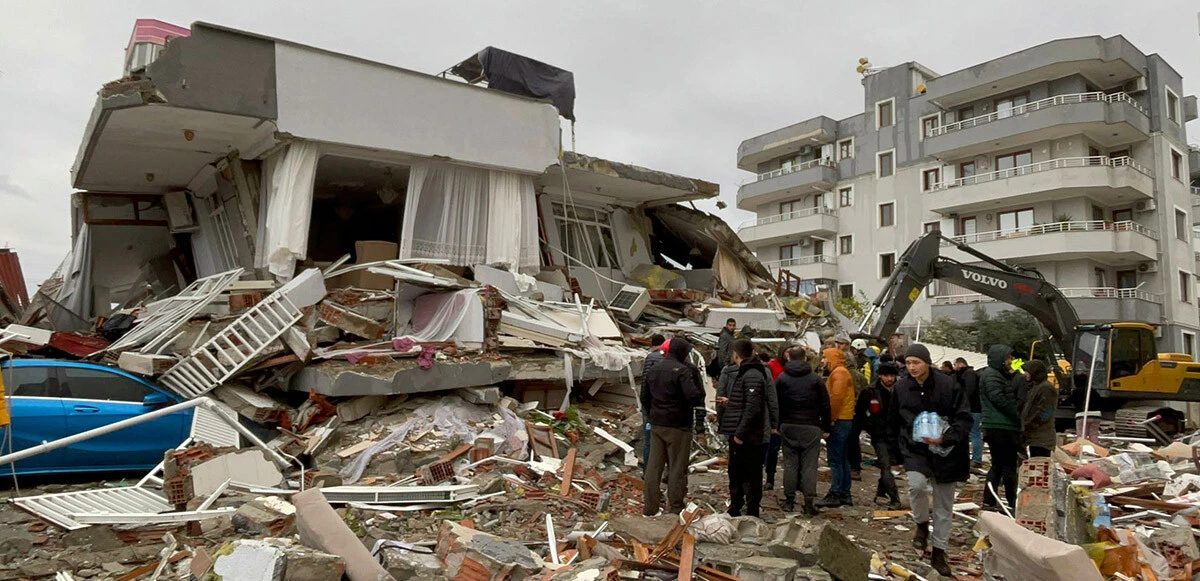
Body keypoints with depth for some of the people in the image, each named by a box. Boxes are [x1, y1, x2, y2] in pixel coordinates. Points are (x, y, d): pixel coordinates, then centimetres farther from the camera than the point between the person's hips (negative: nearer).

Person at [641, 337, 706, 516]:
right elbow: (694, 396, -23)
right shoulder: (682, 370, -15)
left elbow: (644, 397, 16)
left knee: (654, 465, 10)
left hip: (656, 425, 7)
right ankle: (676, 506, 10)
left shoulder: (654, 369, 10)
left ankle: (650, 506, 14)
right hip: (678, 426, -7)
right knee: (678, 466, 4)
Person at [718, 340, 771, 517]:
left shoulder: (752, 376, -19)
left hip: (749, 437, -11)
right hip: (740, 435, 11)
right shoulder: (745, 372, 13)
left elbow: (753, 408, -25)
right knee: (735, 473, 19)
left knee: (751, 476, 0)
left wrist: (740, 433, -23)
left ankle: (752, 514, 9)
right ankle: (734, 511, 31)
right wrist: (730, 402, 20)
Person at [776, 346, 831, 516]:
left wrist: (778, 425, 9)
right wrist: (825, 426, 9)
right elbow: (825, 405, 2)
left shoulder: (782, 379, 1)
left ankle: (789, 501, 10)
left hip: (788, 427, 1)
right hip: (811, 428, -1)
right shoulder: (816, 379, 0)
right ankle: (809, 502, 0)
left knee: (790, 464, 8)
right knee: (809, 465, 2)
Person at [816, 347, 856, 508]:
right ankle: (845, 494, 19)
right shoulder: (842, 372, 21)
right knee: (842, 459, 13)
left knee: (835, 459, -8)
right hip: (845, 420, 11)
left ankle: (835, 495, -6)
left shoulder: (838, 373, -11)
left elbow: (836, 397, -21)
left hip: (838, 421, -11)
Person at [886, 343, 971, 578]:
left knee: (944, 507, 9)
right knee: (916, 484, -27)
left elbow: (964, 418, -9)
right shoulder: (900, 388, -2)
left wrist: (946, 438, -25)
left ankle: (939, 553, 27)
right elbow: (893, 424, 8)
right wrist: (894, 455, 10)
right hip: (914, 450, 1)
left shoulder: (948, 385, -10)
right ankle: (922, 525, 3)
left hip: (945, 452, -1)